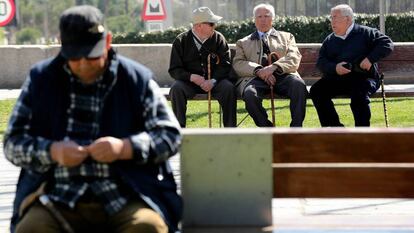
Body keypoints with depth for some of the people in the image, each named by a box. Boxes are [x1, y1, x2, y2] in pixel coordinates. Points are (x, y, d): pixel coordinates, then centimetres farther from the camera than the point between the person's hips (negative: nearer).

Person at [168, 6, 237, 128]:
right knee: (176, 88, -30)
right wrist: (191, 77, -21)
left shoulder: (218, 38, 2)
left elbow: (225, 65, -2)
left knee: (229, 88, -28)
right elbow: (174, 70, -2)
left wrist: (212, 81, -20)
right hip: (189, 81, -1)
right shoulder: (181, 41, -1)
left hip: (214, 81, 1)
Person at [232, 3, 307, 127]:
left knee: (299, 85, -33)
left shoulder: (286, 37, 25)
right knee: (250, 94, -35)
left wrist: (274, 67, -13)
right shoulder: (243, 42, 26)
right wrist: (258, 70, -12)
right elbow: (238, 64, 8)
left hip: (282, 75, 0)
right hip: (255, 78, 0)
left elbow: (294, 59, 7)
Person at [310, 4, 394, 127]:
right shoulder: (329, 41, 17)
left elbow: (387, 44, -3)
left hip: (364, 77, -5)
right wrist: (334, 68, -14)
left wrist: (370, 59, -17)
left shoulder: (365, 33, 4)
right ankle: (335, 127, -13)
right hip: (336, 79, 5)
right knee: (316, 91, -18)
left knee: (359, 95, -36)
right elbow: (321, 62, 8)